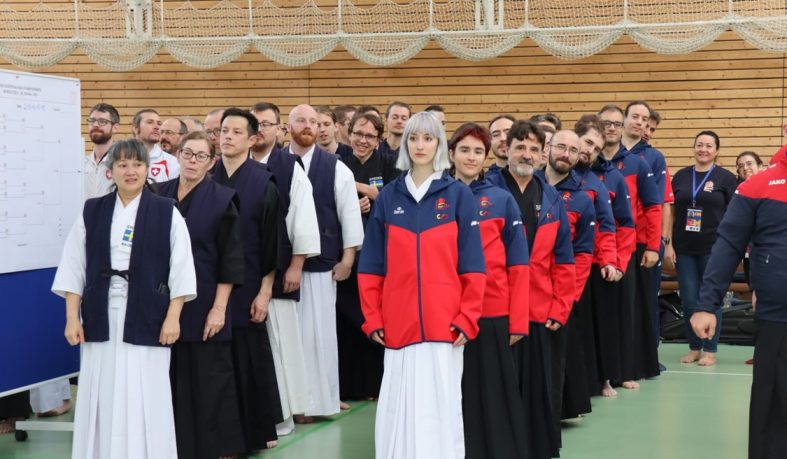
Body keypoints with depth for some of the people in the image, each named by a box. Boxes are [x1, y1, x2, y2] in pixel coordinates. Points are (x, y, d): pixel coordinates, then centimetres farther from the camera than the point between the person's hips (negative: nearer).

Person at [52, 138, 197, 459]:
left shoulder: (167, 212, 0)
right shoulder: (92, 212, 6)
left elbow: (180, 268, -2)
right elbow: (74, 267, 6)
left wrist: (173, 316, -7)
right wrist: (72, 317, 1)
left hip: (147, 316, -2)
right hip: (101, 315, 2)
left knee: (146, 396, 0)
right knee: (102, 395, 6)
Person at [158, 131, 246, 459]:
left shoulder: (222, 200, -6)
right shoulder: (159, 196, 5)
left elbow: (231, 260, -8)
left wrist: (219, 308, -13)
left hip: (205, 305, -4)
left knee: (210, 381, 2)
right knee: (174, 380, 8)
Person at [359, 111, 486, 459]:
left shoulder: (459, 195, 2)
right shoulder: (388, 197, 8)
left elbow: (472, 265, 0)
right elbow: (371, 265, 9)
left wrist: (467, 319, -7)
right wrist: (372, 318, 2)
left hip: (445, 324, -2)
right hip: (398, 325, 2)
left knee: (442, 406, 1)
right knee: (398, 408, 4)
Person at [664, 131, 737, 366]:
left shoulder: (726, 178, -1)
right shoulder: (681, 176, 8)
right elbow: (672, 212, 10)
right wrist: (669, 243, 4)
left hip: (713, 248, -3)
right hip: (684, 249, 3)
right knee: (689, 301, 5)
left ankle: (710, 350, 13)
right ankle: (694, 347, 18)